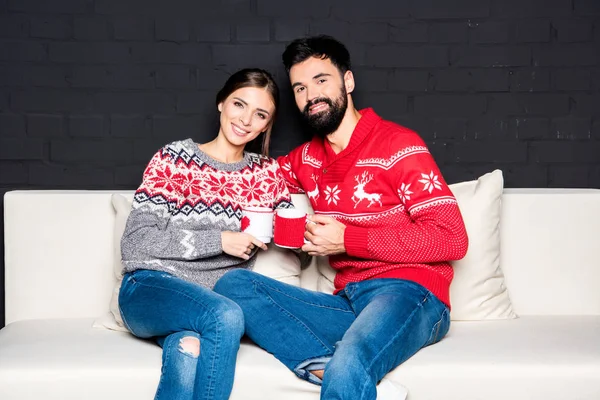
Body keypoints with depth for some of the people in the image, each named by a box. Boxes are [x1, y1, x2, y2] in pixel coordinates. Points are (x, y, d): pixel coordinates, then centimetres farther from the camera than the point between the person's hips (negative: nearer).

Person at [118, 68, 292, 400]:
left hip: (216, 301, 2)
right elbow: (135, 243, -5)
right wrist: (219, 240, -11)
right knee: (226, 316, -33)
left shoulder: (267, 173, 13)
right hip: (151, 291, -1)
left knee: (189, 351, -34)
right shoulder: (174, 159, 3)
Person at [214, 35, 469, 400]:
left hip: (409, 292, -7)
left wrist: (348, 239, -12)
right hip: (348, 303, 7)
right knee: (233, 284, -11)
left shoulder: (398, 144, -5)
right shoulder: (306, 159, 14)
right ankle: (334, 370, -23)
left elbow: (452, 239, -11)